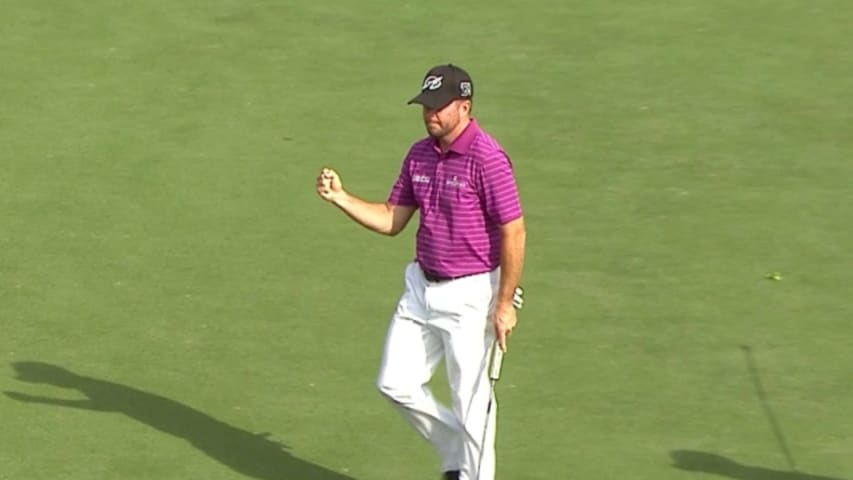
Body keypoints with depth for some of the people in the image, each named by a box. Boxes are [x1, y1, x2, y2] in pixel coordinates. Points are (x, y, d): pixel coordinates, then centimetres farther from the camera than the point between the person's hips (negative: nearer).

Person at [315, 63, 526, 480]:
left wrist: (504, 304, -18)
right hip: (421, 287, 8)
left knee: (470, 399, 1)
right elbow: (391, 221, 12)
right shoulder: (419, 155, 6)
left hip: (469, 294, -8)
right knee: (396, 383, 11)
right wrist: (340, 197, -3)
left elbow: (514, 233, -17)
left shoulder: (486, 158, -18)